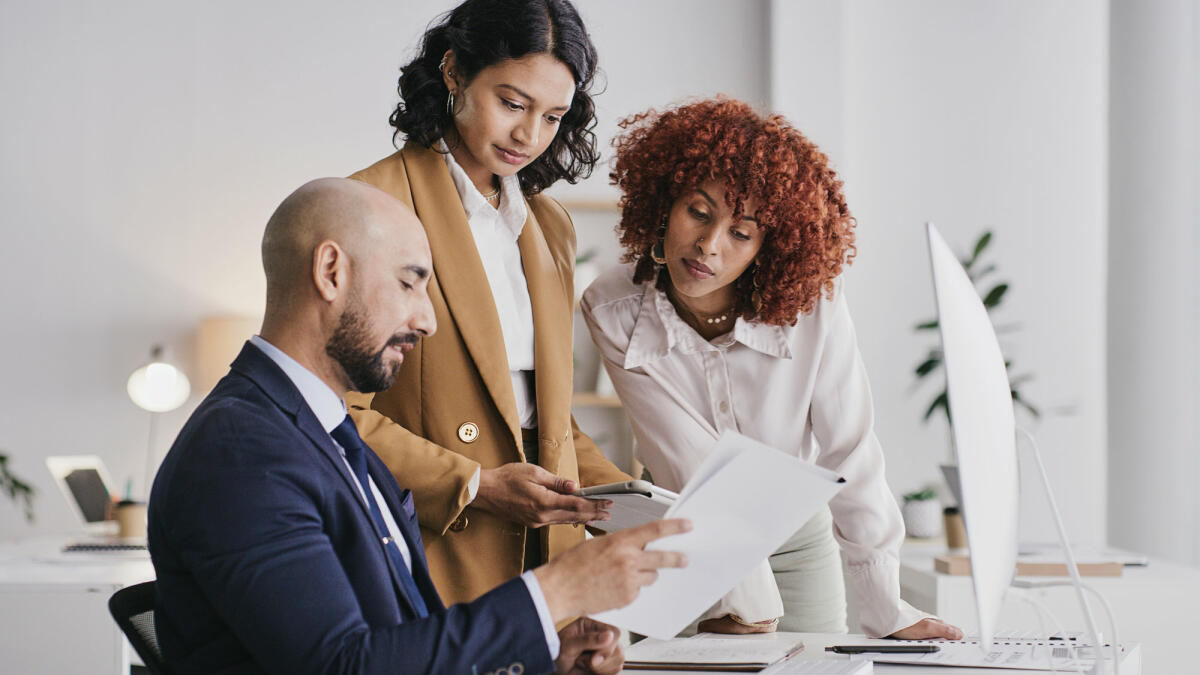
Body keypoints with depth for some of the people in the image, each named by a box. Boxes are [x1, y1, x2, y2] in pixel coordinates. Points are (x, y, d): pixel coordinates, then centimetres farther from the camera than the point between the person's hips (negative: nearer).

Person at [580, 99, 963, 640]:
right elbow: (695, 467, -25)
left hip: (799, 546, 1)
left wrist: (887, 613, -17)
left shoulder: (811, 306, -24)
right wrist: (744, 595, -27)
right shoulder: (613, 313, -22)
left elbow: (849, 458, -18)